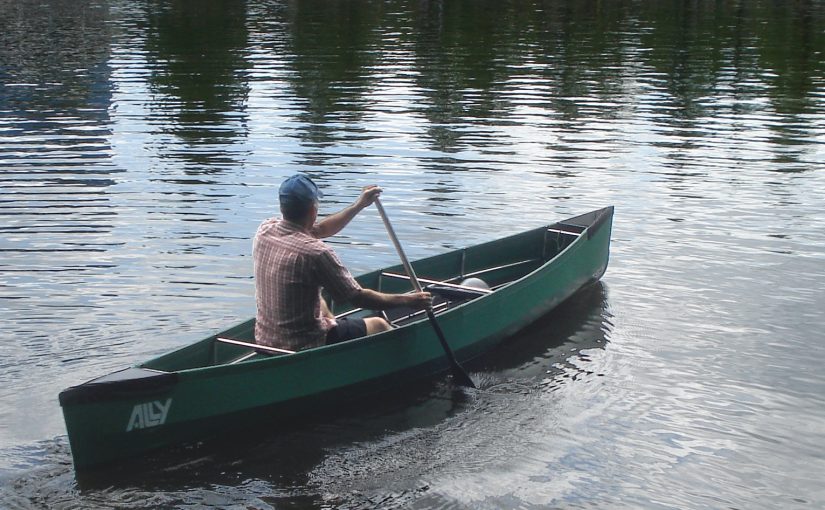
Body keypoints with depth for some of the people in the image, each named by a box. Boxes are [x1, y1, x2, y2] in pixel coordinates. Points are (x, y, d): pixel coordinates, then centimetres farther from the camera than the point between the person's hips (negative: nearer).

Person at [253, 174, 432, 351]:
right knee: (379, 325, 14)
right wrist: (407, 300, -5)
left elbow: (319, 230, 14)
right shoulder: (315, 252, -26)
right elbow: (359, 298, -17)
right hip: (303, 347, -7)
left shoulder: (265, 230, -4)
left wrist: (359, 205, 20)